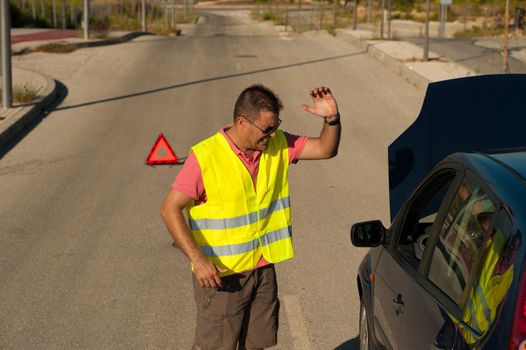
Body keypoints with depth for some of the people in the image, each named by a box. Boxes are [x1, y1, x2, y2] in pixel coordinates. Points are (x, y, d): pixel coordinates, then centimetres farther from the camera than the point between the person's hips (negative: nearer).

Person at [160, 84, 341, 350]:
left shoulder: (278, 145, -1)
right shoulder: (205, 157, -19)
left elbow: (326, 149, 3)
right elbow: (170, 209, -17)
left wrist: (332, 118, -18)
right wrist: (197, 259, -25)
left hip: (263, 269, 6)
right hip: (220, 275, -6)